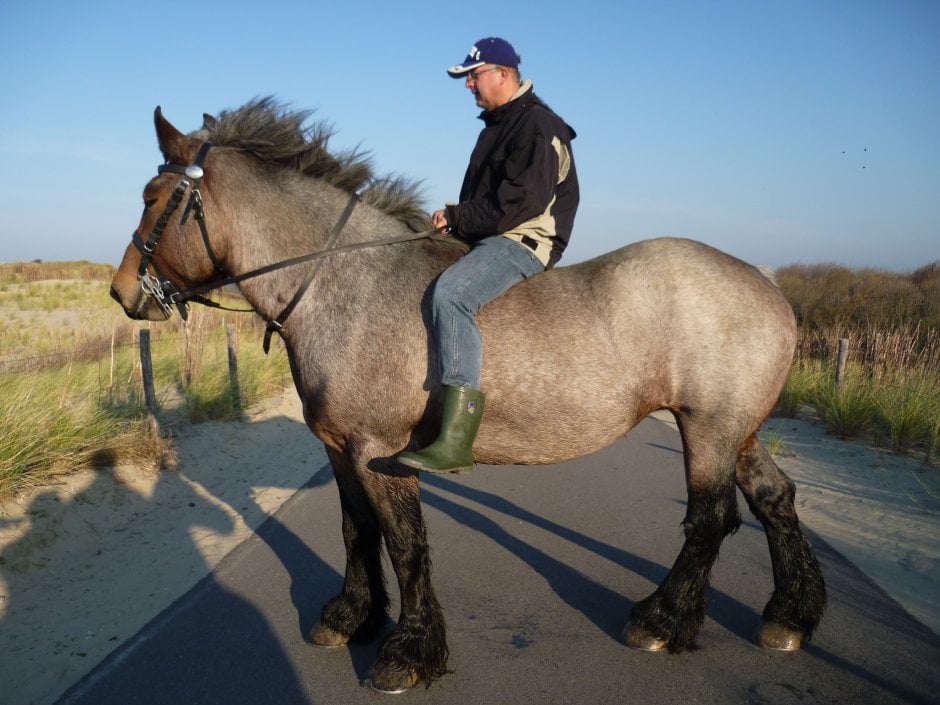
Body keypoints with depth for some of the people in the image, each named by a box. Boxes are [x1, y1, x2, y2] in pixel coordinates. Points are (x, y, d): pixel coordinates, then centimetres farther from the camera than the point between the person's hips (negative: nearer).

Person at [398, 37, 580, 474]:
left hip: (525, 241, -11)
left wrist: (457, 217, -16)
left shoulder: (537, 125, -9)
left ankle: (456, 440, -41)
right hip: (487, 240, 11)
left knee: (450, 293, -35)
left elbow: (521, 201, -21)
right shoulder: (496, 126, 23)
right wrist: (454, 220, 7)